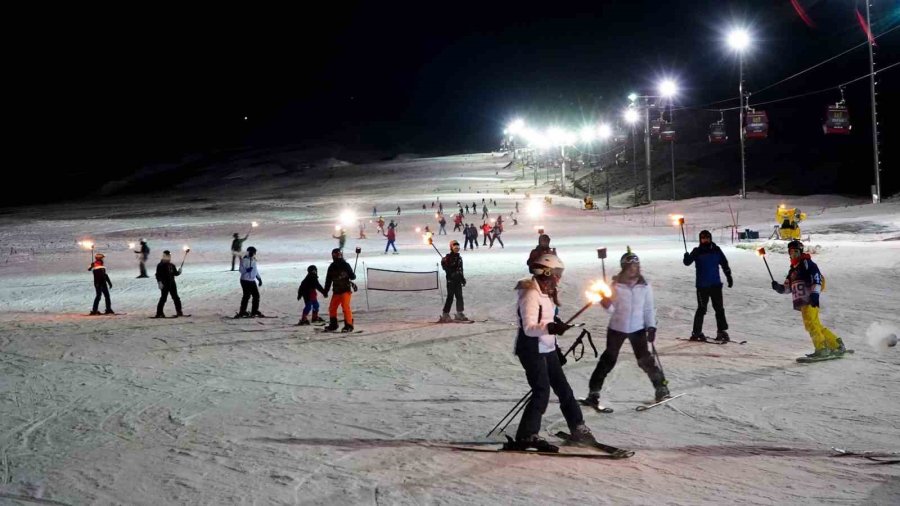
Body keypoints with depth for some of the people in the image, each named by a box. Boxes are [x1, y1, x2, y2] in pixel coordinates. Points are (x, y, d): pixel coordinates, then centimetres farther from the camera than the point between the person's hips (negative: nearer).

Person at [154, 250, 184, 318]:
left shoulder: (172, 265, 12)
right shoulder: (160, 265, -7)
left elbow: (175, 273, 18)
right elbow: (158, 275, -11)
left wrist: (178, 272, -3)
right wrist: (159, 282, -21)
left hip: (172, 284, 7)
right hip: (164, 285, -7)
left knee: (176, 298, 9)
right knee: (163, 298, -7)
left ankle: (179, 312, 18)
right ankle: (159, 313, -3)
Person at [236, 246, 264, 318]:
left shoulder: (254, 260, 14)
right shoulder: (244, 260, -10)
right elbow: (241, 270, -14)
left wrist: (259, 278, 19)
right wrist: (247, 270, -32)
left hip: (252, 281, 8)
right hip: (245, 280, -8)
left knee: (256, 295, 7)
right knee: (246, 296, -10)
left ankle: (255, 311, 18)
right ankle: (242, 312, -2)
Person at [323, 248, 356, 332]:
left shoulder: (345, 265, -5)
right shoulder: (332, 267, 9)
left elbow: (353, 276, -1)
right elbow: (328, 280, 15)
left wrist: (352, 276, -19)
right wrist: (325, 291, 16)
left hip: (346, 290, -6)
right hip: (336, 291, 6)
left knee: (345, 307, -15)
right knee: (332, 307, 8)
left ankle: (349, 325, -9)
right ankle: (333, 325, 23)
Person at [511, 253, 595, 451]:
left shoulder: (547, 293, 12)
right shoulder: (530, 294, -19)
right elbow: (528, 328, -28)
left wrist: (556, 348, 23)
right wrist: (550, 328, -45)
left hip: (547, 349, 9)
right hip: (531, 350, -9)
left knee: (563, 389, 13)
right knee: (541, 392, -12)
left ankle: (578, 429, 25)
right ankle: (526, 436, -4)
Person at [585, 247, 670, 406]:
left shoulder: (645, 286, -5)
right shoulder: (615, 285, -8)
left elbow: (649, 308, 2)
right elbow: (612, 308, -7)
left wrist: (651, 327, -4)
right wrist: (605, 303, -28)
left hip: (638, 328, 0)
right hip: (617, 327, 0)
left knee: (645, 360, -2)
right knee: (608, 360, 5)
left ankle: (661, 388, 13)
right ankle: (593, 392, 13)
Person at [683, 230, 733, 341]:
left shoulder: (716, 250, 5)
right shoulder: (697, 251, -4)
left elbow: (724, 264, 14)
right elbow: (687, 262, -13)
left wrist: (729, 277, 14)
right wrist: (686, 257, -35)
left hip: (716, 284, 3)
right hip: (702, 286, -3)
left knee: (719, 309, 6)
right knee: (701, 309, -3)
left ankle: (722, 331, 15)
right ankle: (696, 332, 6)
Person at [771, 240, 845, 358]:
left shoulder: (807, 263, -2)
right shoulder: (793, 269, 24)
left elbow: (817, 278, -14)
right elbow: (787, 287, 23)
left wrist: (815, 293, -26)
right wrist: (778, 287, 2)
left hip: (811, 299, -9)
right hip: (802, 301, 9)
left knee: (810, 323, -20)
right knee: (816, 325, 10)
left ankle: (821, 349, -20)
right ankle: (837, 345, 18)